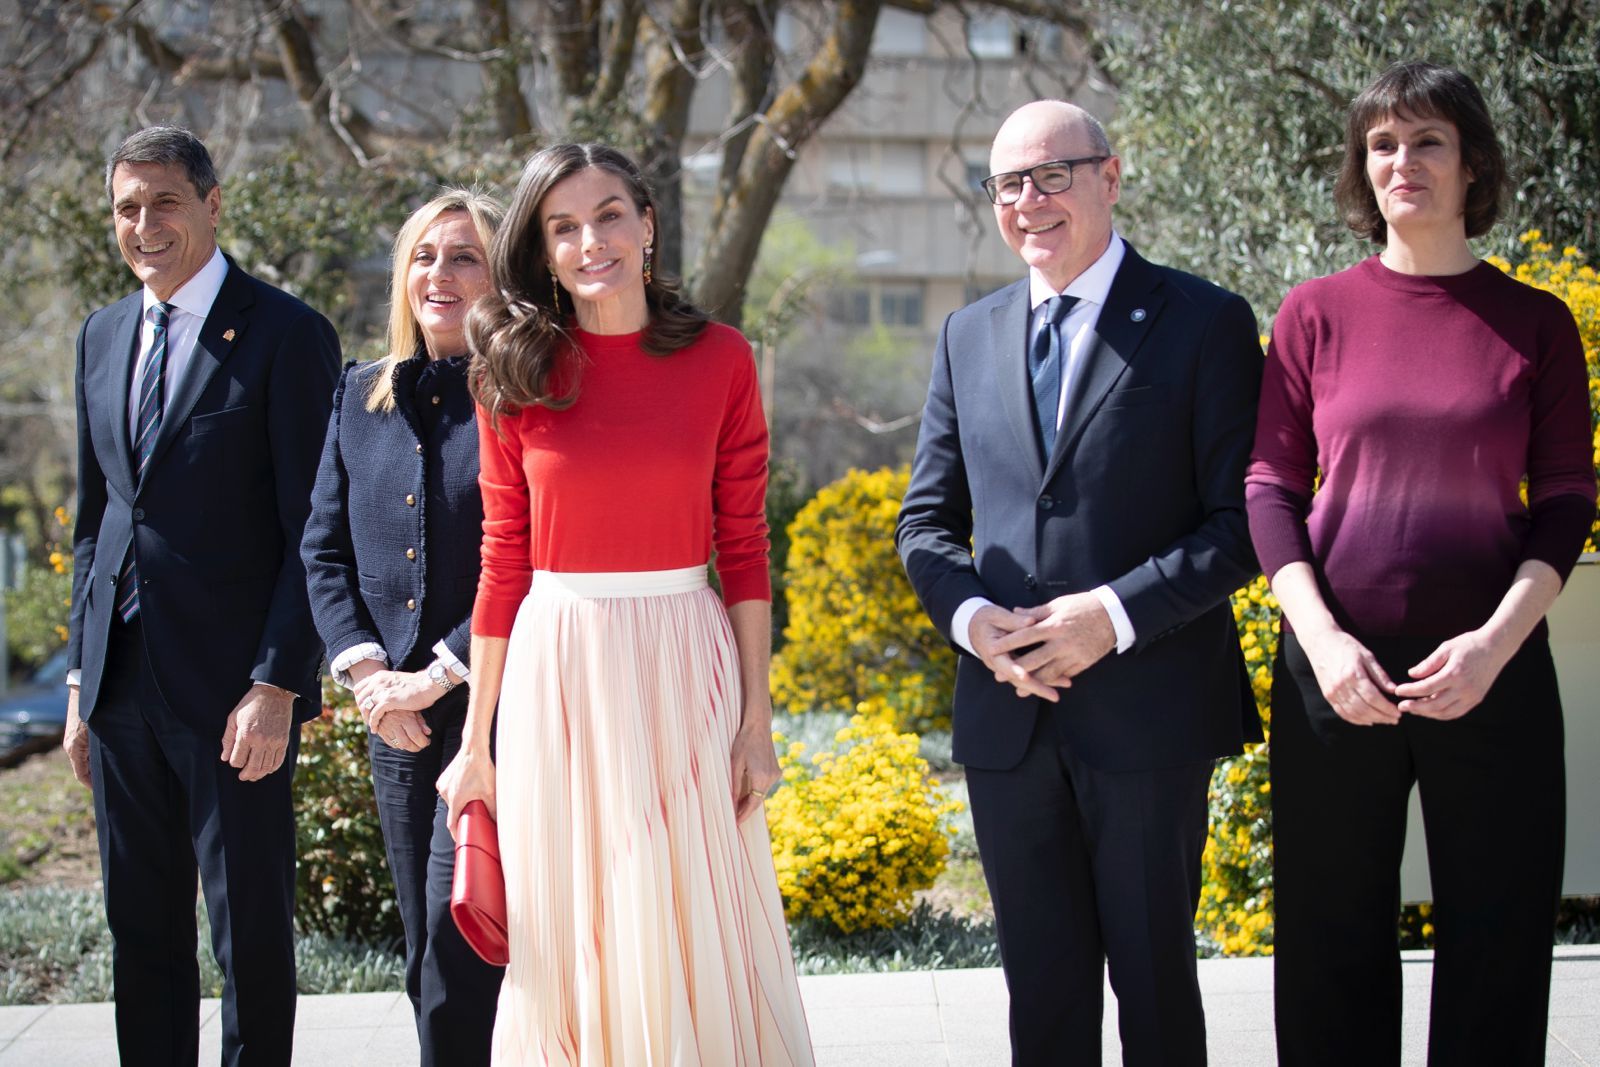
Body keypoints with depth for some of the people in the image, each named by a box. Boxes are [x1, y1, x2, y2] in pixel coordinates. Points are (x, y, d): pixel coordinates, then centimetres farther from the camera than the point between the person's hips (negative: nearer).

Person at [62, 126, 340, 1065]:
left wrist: (276, 685, -16)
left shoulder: (287, 336, -7)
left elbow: (313, 535, -10)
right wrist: (83, 682, 13)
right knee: (142, 930, 12)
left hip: (233, 689, -6)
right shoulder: (103, 336, 13)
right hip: (122, 684, 6)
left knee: (251, 931, 2)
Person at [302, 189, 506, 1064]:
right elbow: (323, 547, 11)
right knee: (427, 958, 11)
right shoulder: (360, 395, 13)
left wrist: (441, 673, -14)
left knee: (460, 949, -12)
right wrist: (365, 670, -3)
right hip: (397, 718, 6)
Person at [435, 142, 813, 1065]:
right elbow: (504, 562, 4)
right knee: (568, 947, 8)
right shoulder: (519, 375, 1)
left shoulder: (720, 359, -1)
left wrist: (757, 718, -2)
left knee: (692, 936, 6)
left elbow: (745, 548, 2)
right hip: (557, 668, 1)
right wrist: (475, 743, 5)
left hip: (682, 663, -1)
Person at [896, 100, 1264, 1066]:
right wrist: (973, 615, -7)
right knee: (1042, 984, 11)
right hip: (1008, 712, 4)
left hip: (1148, 709, -4)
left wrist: (1117, 613, -18)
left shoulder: (1205, 323, -2)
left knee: (1154, 973, 5)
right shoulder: (968, 337, 13)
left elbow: (1244, 521, -7)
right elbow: (927, 520, 13)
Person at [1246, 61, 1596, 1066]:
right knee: (1335, 944, 6)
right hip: (1340, 668, 0)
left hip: (1489, 671, 0)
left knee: (1498, 942, 4)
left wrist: (1497, 639, -13)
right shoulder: (1316, 314, 5)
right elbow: (1270, 486, 4)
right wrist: (1321, 636, -10)